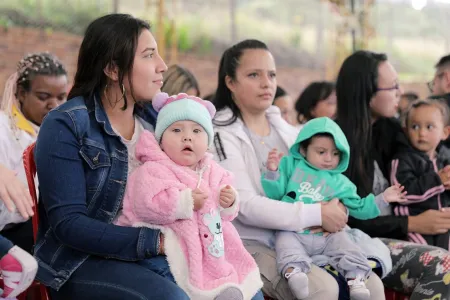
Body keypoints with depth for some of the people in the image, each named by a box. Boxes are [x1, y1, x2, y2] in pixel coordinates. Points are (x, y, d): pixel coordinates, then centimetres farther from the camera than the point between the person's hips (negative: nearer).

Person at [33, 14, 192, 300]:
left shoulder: (155, 118, 7)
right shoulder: (65, 126, -12)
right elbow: (68, 223, -18)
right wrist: (155, 242, -24)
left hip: (148, 254, 6)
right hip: (79, 262, -6)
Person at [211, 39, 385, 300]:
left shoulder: (286, 130, 14)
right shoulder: (223, 135, -6)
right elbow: (245, 207, -18)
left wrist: (336, 213, -8)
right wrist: (317, 215, -19)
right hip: (252, 245, -6)